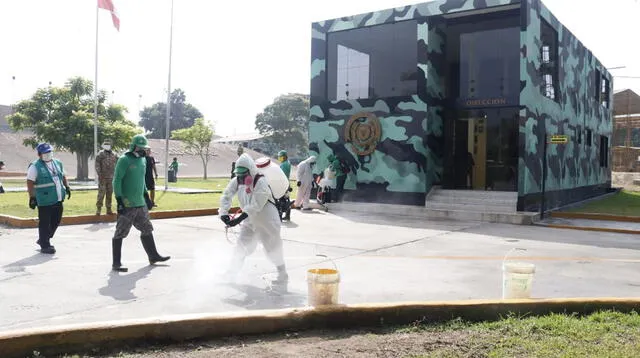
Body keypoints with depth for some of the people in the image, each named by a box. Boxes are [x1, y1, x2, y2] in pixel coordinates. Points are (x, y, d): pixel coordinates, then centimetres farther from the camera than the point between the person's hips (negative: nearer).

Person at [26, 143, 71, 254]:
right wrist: (32, 197, -16)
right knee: (45, 223, 0)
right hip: (45, 200, -7)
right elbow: (30, 183, -11)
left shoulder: (58, 163, 13)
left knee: (56, 221, 14)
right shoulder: (35, 166, -8)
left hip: (58, 199, 7)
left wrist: (67, 187, 14)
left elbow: (63, 177, 25)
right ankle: (45, 246, 10)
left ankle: (43, 240, 32)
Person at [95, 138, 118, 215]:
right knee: (101, 194, -7)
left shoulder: (114, 155, 10)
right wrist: (99, 174, -15)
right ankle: (98, 209, 0)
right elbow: (97, 165, -6)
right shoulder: (100, 154, -1)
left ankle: (109, 209, 14)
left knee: (109, 194, 8)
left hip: (111, 178, 4)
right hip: (103, 178, -4)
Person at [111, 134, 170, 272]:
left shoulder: (142, 160, 13)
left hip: (141, 204, 8)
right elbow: (117, 181, -14)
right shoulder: (124, 160, -11)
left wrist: (147, 197, 21)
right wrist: (119, 201, -19)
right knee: (120, 233, -1)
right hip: (127, 205, -8)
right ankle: (116, 263, 6)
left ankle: (153, 256, 29)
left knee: (147, 230, 16)